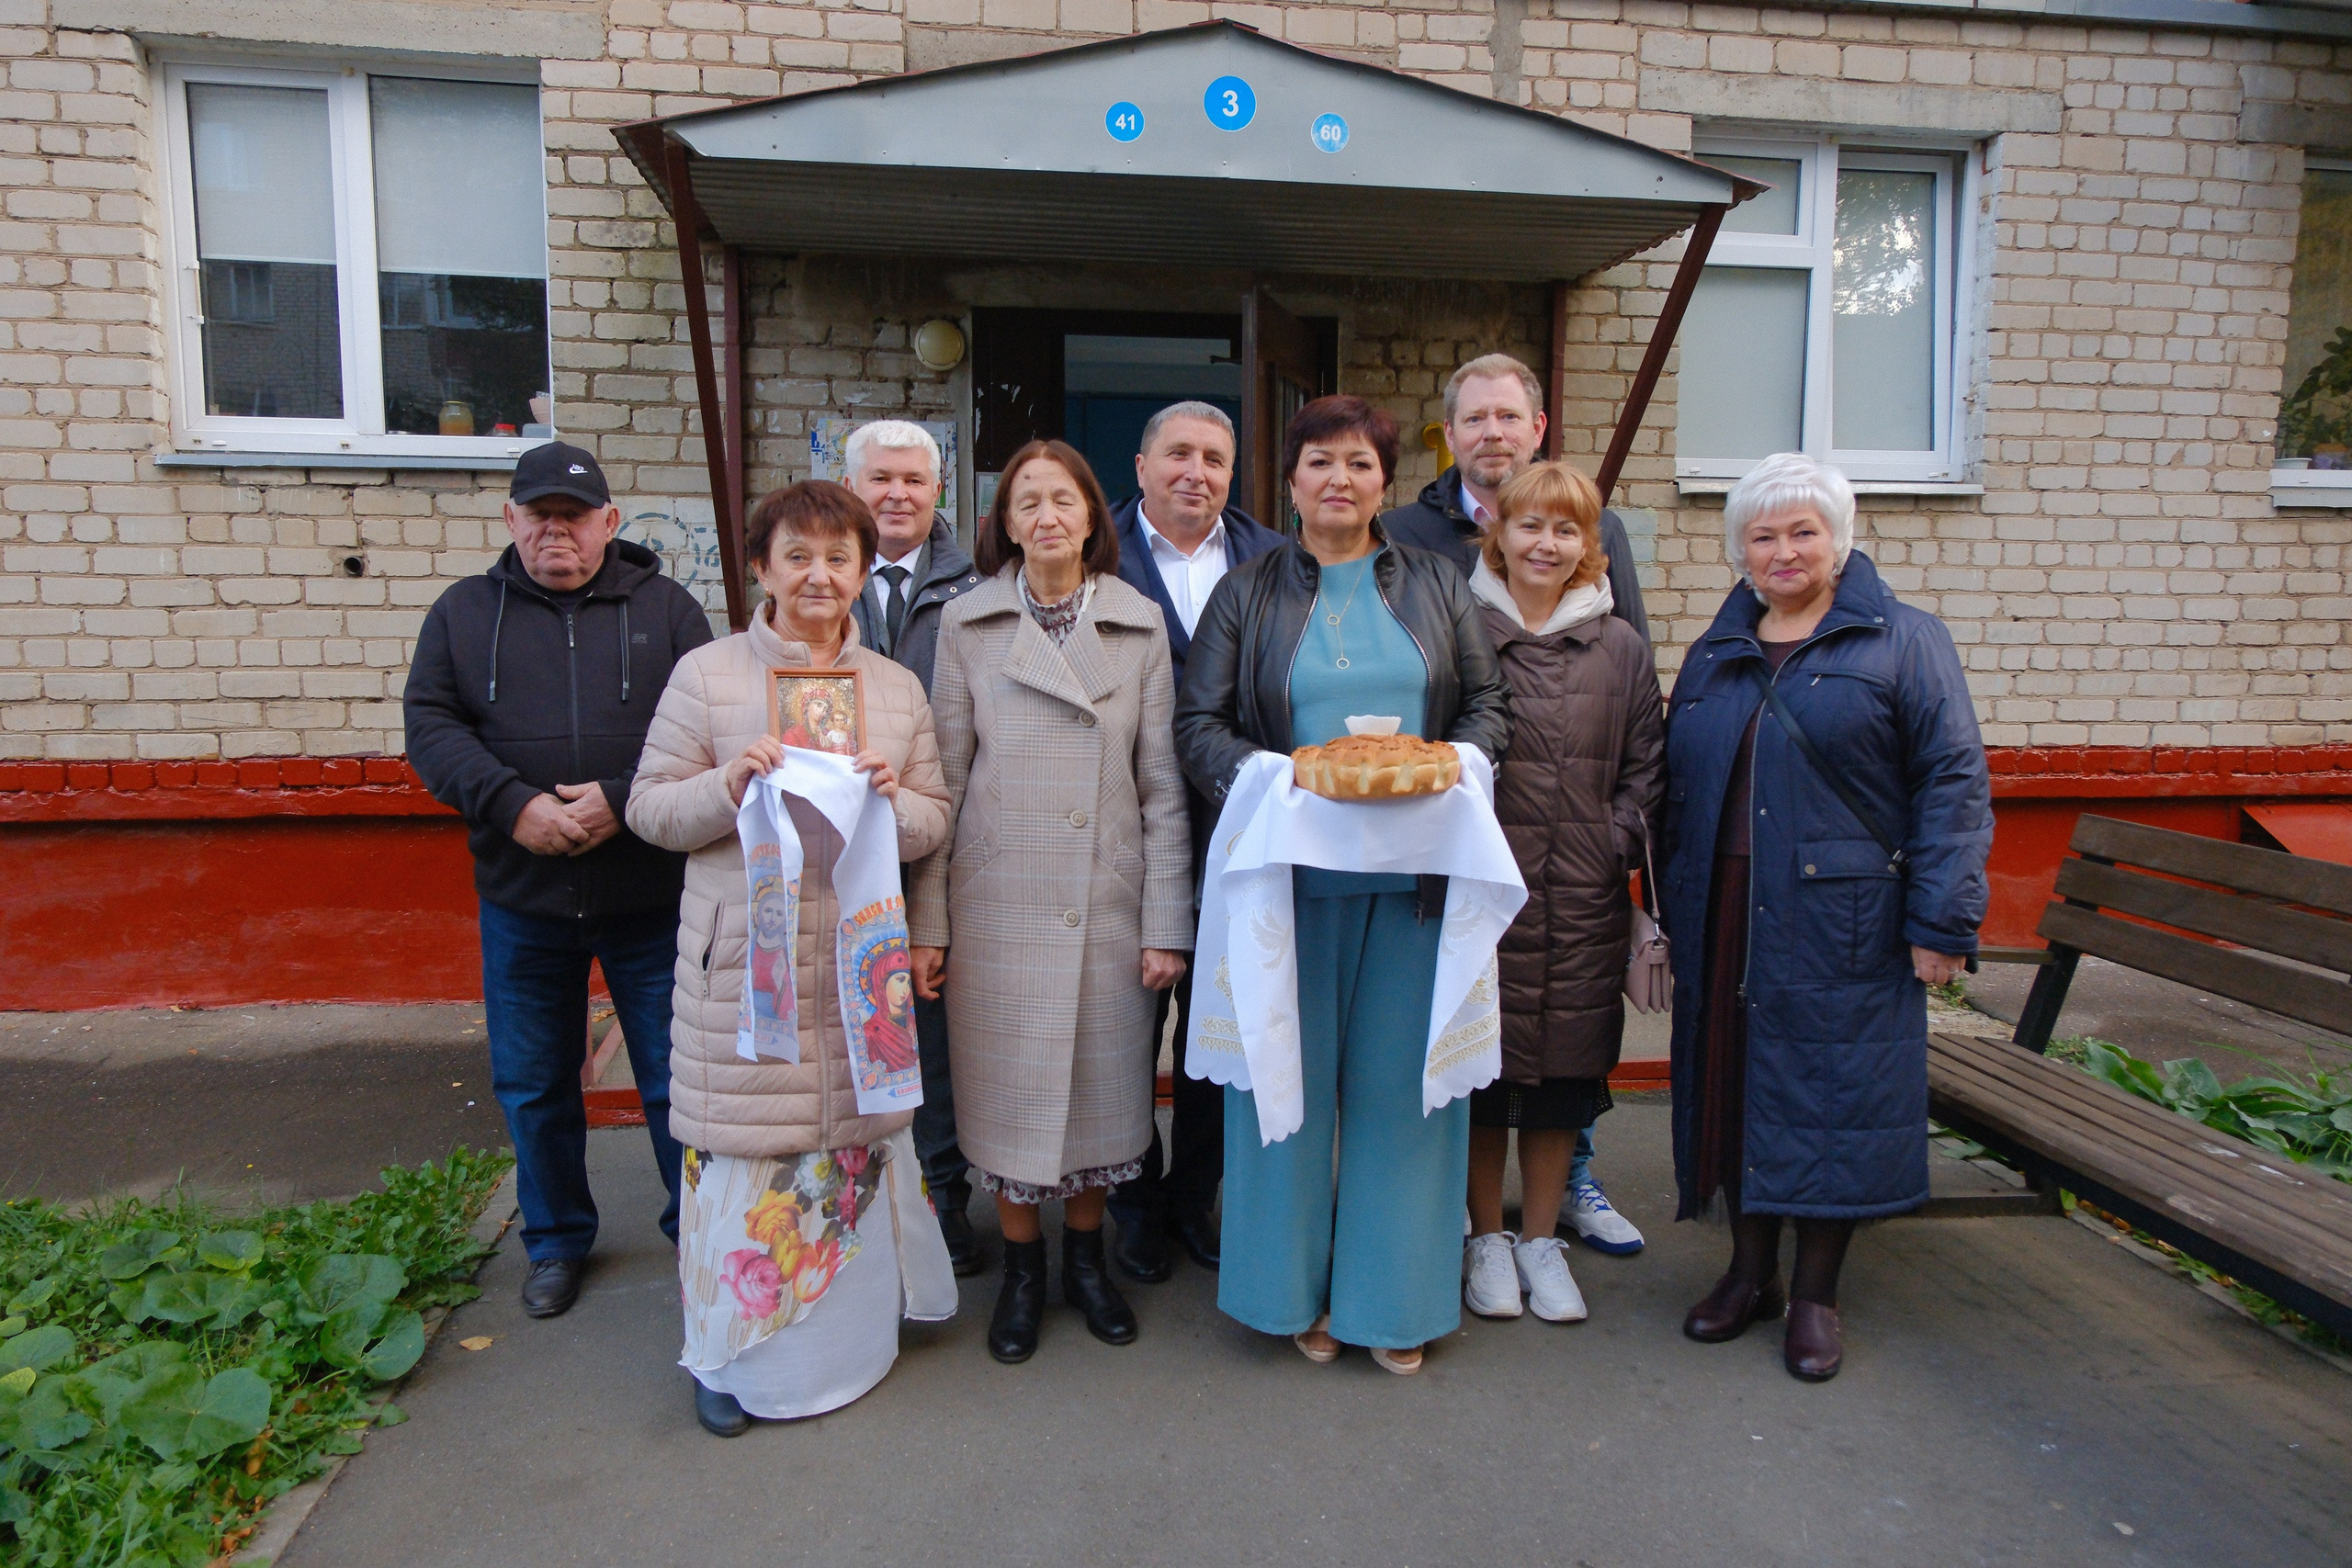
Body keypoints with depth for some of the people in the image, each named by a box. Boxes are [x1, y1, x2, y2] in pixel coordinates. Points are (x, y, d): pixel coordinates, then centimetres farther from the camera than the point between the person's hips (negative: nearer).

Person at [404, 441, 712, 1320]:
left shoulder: (664, 607, 2)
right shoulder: (463, 612, 7)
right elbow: (430, 725, -2)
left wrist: (625, 800, -19)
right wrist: (512, 804, -17)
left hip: (651, 896, -2)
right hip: (521, 897, 2)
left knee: (675, 1078, 8)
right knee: (532, 1085, 15)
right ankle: (556, 1241, 35)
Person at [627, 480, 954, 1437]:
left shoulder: (896, 688, 10)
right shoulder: (707, 674, 2)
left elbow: (934, 826, 11)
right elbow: (649, 808, 2)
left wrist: (892, 799, -11)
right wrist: (730, 786, -17)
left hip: (857, 956, 3)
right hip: (743, 957, -2)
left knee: (852, 1143, 8)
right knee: (744, 1149, 1)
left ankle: (845, 1341, 31)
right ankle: (733, 1356, 24)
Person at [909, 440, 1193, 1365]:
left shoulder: (1140, 625, 3)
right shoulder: (967, 624, 1)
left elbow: (1162, 784, 2)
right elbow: (943, 778, 1)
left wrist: (1167, 923, -2)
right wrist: (924, 921, -2)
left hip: (1108, 904, 1)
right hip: (999, 904, -1)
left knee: (1101, 1084, 10)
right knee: (1008, 1090, 8)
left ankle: (1086, 1259, 33)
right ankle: (1021, 1269, 29)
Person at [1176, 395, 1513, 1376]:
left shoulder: (1438, 587, 13)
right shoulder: (1246, 595, 8)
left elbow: (1488, 704, 11)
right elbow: (1199, 725, 2)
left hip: (1413, 872, 1)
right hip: (1293, 871, -1)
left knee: (1398, 1075, 5)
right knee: (1293, 1074, 4)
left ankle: (1391, 1297, 20)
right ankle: (1300, 1290, 21)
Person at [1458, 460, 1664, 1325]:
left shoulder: (1620, 648, 8)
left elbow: (1645, 769, 11)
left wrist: (1617, 843, -2)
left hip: (1584, 902, 3)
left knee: (1566, 1068, 10)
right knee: (1481, 1067, 6)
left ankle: (1540, 1239, 27)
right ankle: (1486, 1238, 25)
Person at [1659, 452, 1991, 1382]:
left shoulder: (1904, 642, 0)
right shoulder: (1713, 657, 14)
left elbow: (1952, 784, -6)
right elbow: (1677, 790, 17)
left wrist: (1941, 922, -12)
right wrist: (1674, 912, 12)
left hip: (1842, 925, -4)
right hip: (1726, 926, 4)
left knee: (1831, 1091, 2)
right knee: (1733, 1083, 9)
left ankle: (1815, 1294, 19)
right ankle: (1750, 1273, 26)